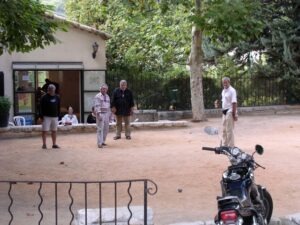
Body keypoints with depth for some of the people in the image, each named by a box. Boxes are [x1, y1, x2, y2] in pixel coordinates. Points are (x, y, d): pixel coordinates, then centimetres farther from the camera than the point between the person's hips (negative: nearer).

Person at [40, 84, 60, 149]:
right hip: (46, 117, -4)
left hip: (55, 117, 5)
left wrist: (58, 115, 10)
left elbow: (58, 107, 16)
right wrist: (42, 116, -12)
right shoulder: (44, 97, -5)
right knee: (45, 130, -4)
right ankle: (44, 144, 2)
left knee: (54, 131, 8)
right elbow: (41, 108, -7)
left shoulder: (57, 97, 9)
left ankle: (54, 144, 15)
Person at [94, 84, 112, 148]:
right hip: (100, 114, -7)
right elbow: (96, 106, -14)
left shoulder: (107, 96, 15)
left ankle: (103, 141, 20)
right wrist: (98, 114, -22)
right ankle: (99, 143, -7)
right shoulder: (98, 96, -7)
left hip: (106, 114, 7)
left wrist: (110, 115, 16)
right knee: (100, 129, -8)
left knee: (106, 129, 9)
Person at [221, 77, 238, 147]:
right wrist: (223, 111, 16)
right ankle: (225, 145, 21)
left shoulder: (232, 91, -13)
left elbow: (234, 103, -18)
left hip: (229, 112, -9)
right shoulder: (223, 91, 13)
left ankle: (231, 146, 0)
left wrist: (234, 114, -21)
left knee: (229, 130, -6)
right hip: (224, 112, 9)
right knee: (224, 130, 13)